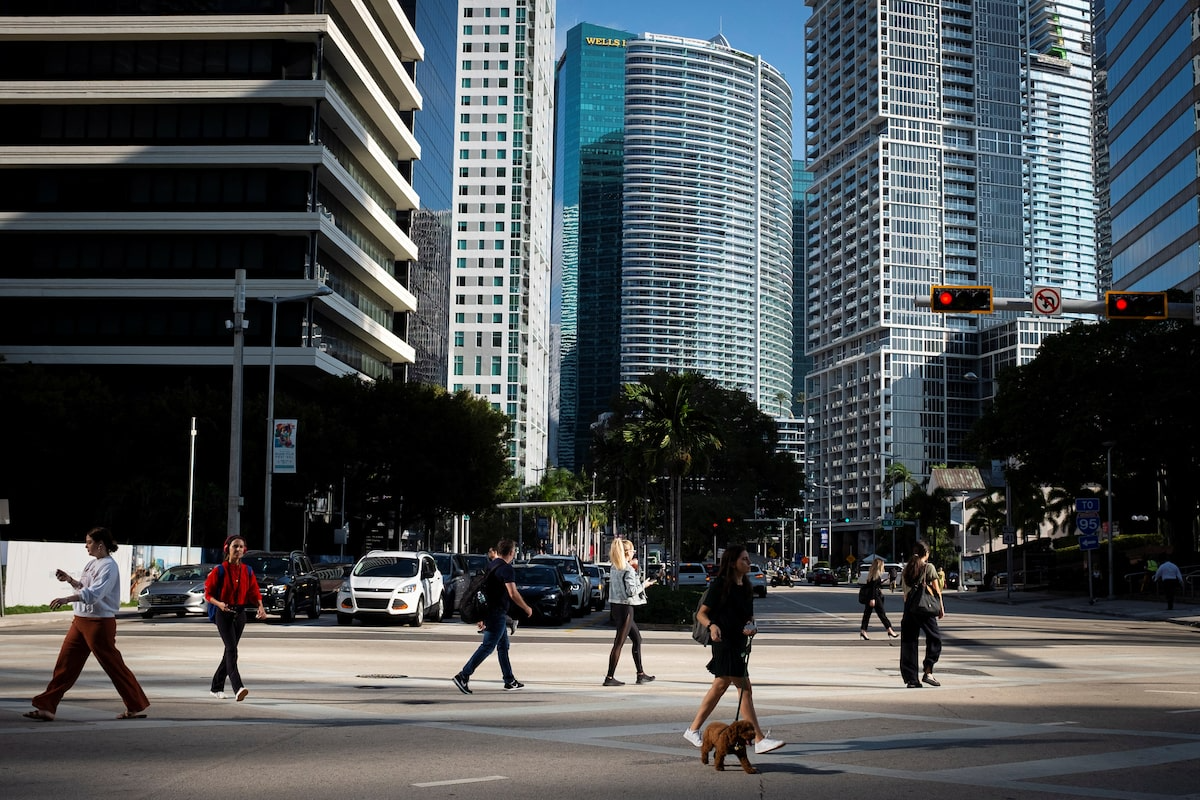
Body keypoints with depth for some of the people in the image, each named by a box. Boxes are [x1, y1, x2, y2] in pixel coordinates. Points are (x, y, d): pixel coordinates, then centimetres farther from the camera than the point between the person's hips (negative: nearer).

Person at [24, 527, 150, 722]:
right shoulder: (92, 563, 13)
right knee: (65, 664, 5)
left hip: (100, 623, -9)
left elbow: (94, 593, -28)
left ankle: (137, 706, 11)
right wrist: (70, 580, 4)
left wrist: (66, 599, -37)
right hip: (81, 620, 9)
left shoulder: (109, 566, -15)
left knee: (114, 666, -1)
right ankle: (47, 707, 7)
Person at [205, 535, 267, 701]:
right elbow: (208, 594, -3)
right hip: (224, 614, -5)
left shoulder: (248, 571, 7)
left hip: (240, 614, 5)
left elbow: (254, 592, 4)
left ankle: (216, 687, 24)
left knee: (230, 651, 11)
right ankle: (238, 688, -29)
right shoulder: (219, 570, -5)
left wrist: (260, 607, -16)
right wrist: (219, 603, -23)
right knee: (231, 649, -18)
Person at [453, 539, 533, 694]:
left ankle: (510, 681, 21)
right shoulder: (506, 568, -15)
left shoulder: (490, 566, 13)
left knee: (503, 645, 16)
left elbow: (482, 591, 18)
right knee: (487, 646, -9)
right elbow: (513, 594, -21)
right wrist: (527, 609, -6)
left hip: (489, 612, 10)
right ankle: (463, 676, -14)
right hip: (497, 614, -10)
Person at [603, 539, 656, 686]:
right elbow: (631, 591, -20)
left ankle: (641, 674, 23)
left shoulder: (614, 568, 9)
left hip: (616, 607, 9)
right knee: (619, 643, -4)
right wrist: (644, 585, -3)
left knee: (637, 639, 18)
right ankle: (609, 677, -2)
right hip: (625, 608, -9)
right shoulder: (629, 570, -16)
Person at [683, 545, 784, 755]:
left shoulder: (746, 588, 12)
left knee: (720, 686, 15)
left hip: (739, 642, 9)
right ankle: (759, 739, -10)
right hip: (724, 642, -9)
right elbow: (701, 613, -10)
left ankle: (693, 730, 25)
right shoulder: (720, 585, -10)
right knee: (744, 689, -10)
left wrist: (752, 627, -4)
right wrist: (712, 625, -29)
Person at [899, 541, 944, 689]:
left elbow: (904, 591, 12)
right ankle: (928, 672, -5)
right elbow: (937, 590, -3)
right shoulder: (929, 567, -3)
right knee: (934, 638, 8)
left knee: (909, 642, 6)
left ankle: (910, 678, 5)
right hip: (925, 609, -5)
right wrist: (941, 608, 4)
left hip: (909, 608, 5)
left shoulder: (906, 569, 11)